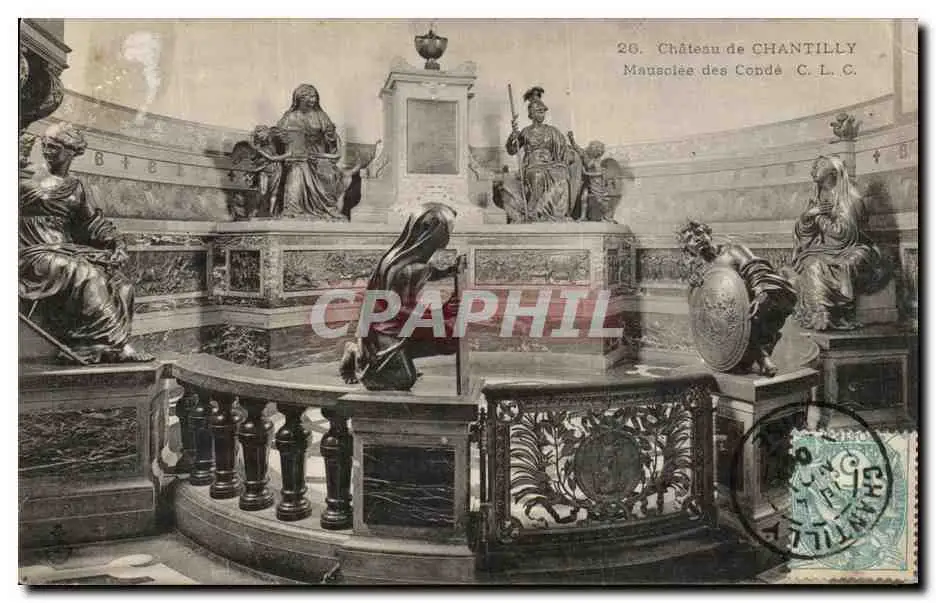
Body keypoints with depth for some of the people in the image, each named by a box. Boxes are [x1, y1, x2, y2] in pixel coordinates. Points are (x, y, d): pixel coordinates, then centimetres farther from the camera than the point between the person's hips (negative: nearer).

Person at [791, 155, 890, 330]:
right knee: (811, 264, -30)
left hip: (848, 251, -4)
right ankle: (819, 317, -24)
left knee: (820, 266, -35)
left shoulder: (851, 200, -4)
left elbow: (844, 233, -14)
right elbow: (801, 232, 9)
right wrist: (807, 215, -10)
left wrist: (820, 217, -10)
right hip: (821, 249, 4)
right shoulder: (816, 201, 15)